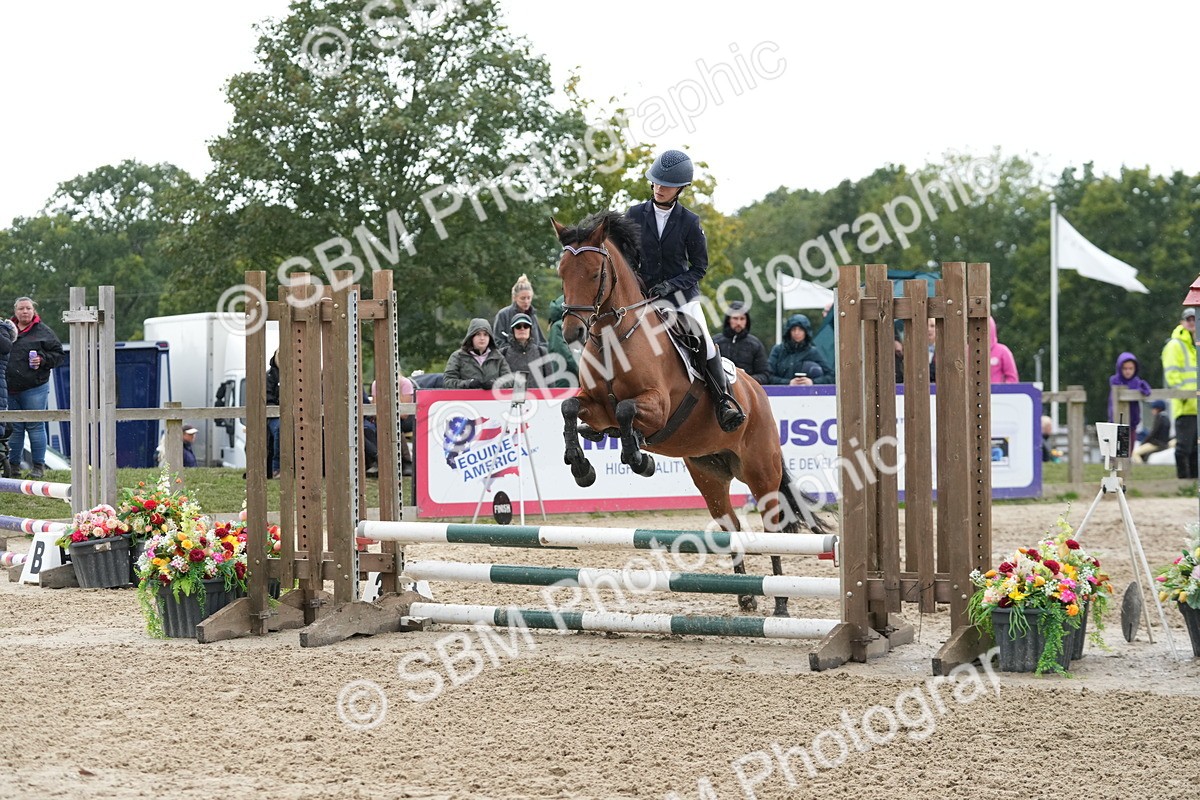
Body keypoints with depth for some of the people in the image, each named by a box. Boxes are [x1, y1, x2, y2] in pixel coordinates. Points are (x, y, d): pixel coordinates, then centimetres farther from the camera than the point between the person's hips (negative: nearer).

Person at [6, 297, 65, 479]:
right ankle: (13, 465, 17)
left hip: (35, 389, -4)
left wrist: (43, 360, -13)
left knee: (35, 427, -1)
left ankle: (38, 466, 5)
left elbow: (58, 354, 2)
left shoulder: (43, 332, 1)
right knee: (15, 428, 10)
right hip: (11, 390, 4)